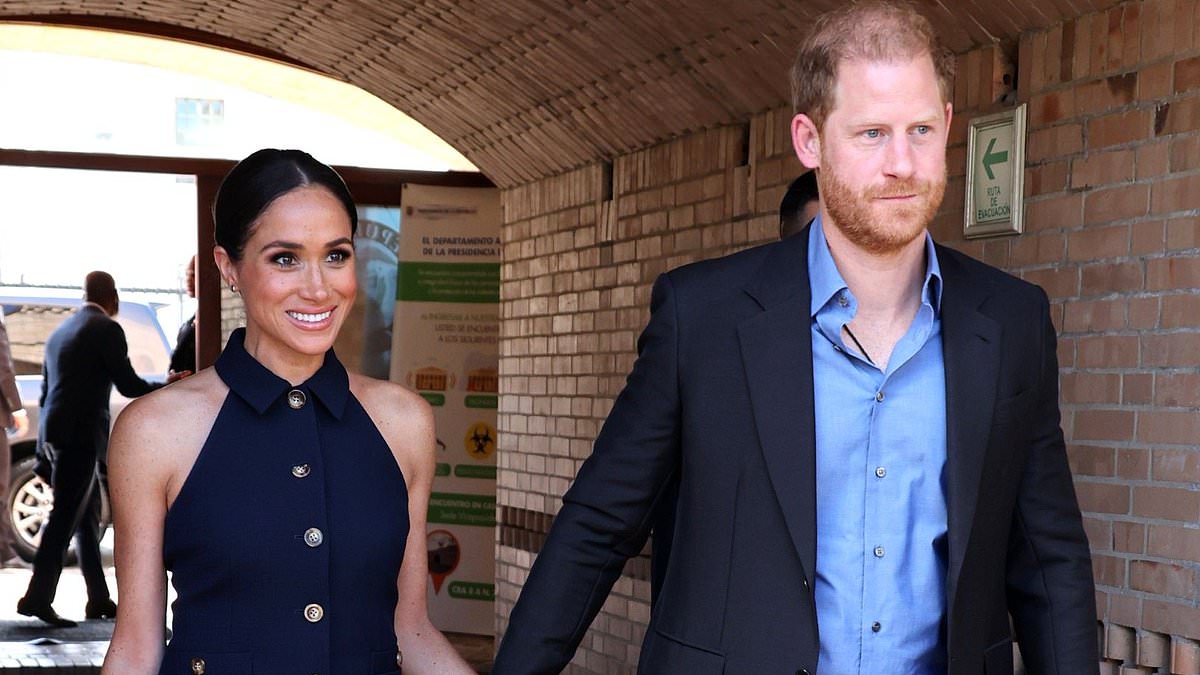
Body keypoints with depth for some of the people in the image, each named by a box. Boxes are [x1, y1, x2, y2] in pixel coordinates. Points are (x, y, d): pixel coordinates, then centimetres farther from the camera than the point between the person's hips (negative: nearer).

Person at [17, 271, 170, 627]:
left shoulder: (60, 331, 18)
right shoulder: (107, 330, -6)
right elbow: (128, 385, -9)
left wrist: (46, 448, 24)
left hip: (55, 434, 8)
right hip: (81, 436, -8)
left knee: (88, 517, 14)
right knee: (65, 518, -7)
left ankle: (99, 599, 18)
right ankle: (38, 597, -11)